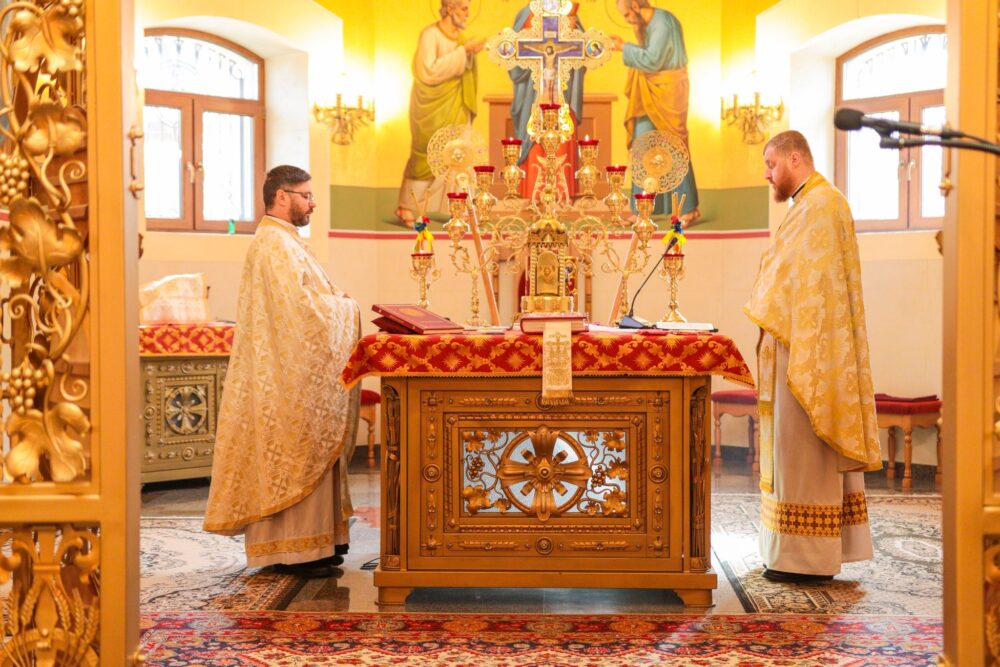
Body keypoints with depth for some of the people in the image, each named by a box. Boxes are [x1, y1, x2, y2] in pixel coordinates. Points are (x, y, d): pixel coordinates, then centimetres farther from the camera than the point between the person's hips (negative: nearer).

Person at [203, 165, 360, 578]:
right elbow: (300, 307, -24)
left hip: (296, 372, 11)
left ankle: (313, 542, 18)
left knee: (307, 454, 12)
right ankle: (293, 550, 0)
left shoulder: (283, 241, 19)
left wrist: (334, 304, 7)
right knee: (297, 454, -6)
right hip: (290, 374, -11)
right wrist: (344, 306, -9)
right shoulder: (275, 244, -16)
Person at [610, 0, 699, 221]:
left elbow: (652, 60, -23)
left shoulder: (663, 24, -18)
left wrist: (624, 48, -16)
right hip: (649, 95, 9)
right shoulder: (646, 24, 9)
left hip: (666, 93, -9)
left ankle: (689, 208, 6)